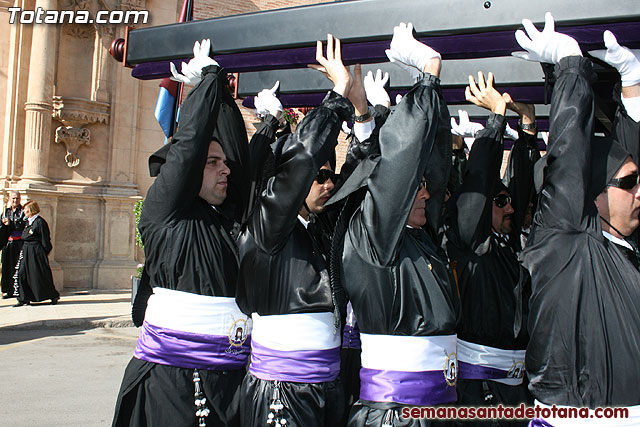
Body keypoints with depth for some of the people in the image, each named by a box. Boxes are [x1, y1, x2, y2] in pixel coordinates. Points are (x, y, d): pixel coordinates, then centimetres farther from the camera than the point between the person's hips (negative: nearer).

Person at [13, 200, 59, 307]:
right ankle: (24, 299, 8)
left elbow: (45, 240, -12)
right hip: (26, 251, 8)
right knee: (21, 274, 2)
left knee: (41, 275, -3)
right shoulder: (28, 221, 13)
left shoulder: (40, 222, -13)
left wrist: (44, 253, -10)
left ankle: (53, 296, 11)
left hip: (36, 252, -8)